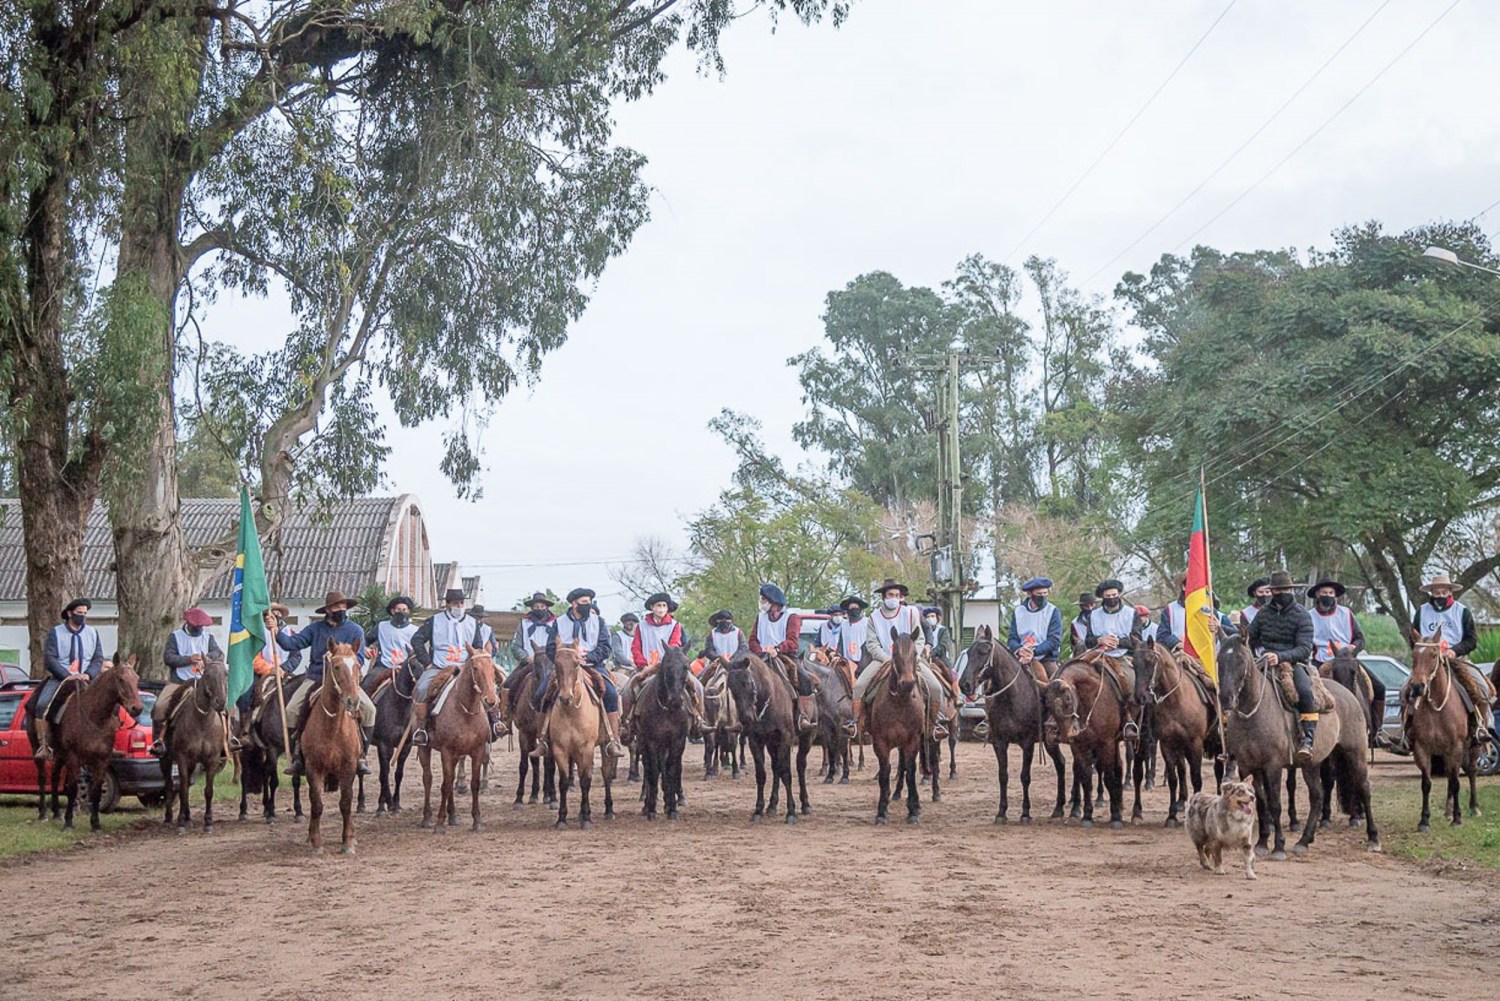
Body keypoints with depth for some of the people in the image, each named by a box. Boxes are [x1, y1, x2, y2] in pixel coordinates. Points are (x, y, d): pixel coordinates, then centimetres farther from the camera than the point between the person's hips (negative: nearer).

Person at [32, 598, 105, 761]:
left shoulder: (92, 633, 11)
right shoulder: (55, 632, 2)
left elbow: (98, 658, 7)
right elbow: (49, 660, -6)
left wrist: (88, 675, -12)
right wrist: (68, 676, -17)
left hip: (87, 679, 2)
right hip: (59, 678, -2)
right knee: (41, 706, -26)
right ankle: (43, 746, -19)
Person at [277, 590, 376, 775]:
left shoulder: (355, 630, 2)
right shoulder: (315, 628, 5)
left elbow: (359, 659, -3)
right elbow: (292, 644, 0)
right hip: (315, 678, 1)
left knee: (369, 709, -20)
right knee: (292, 710, -19)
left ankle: (361, 755, -7)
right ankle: (296, 756, -5)